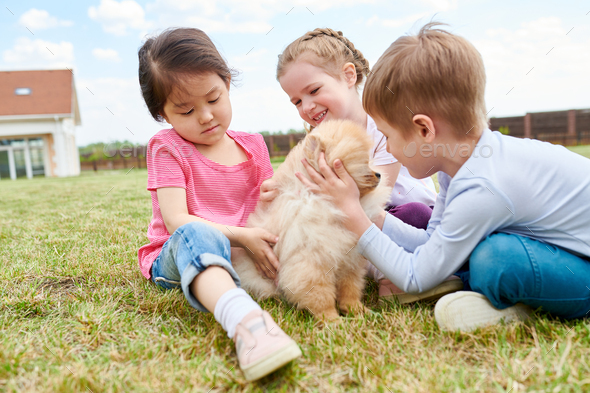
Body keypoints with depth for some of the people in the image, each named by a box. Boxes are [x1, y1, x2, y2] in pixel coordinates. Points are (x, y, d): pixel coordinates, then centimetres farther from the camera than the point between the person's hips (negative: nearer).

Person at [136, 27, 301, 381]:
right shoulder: (167, 148, -4)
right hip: (176, 259, -5)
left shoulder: (253, 146, 9)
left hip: (244, 252, 5)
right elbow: (176, 221, -15)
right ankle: (244, 320, -64)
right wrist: (239, 236, -26)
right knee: (196, 235, -40)